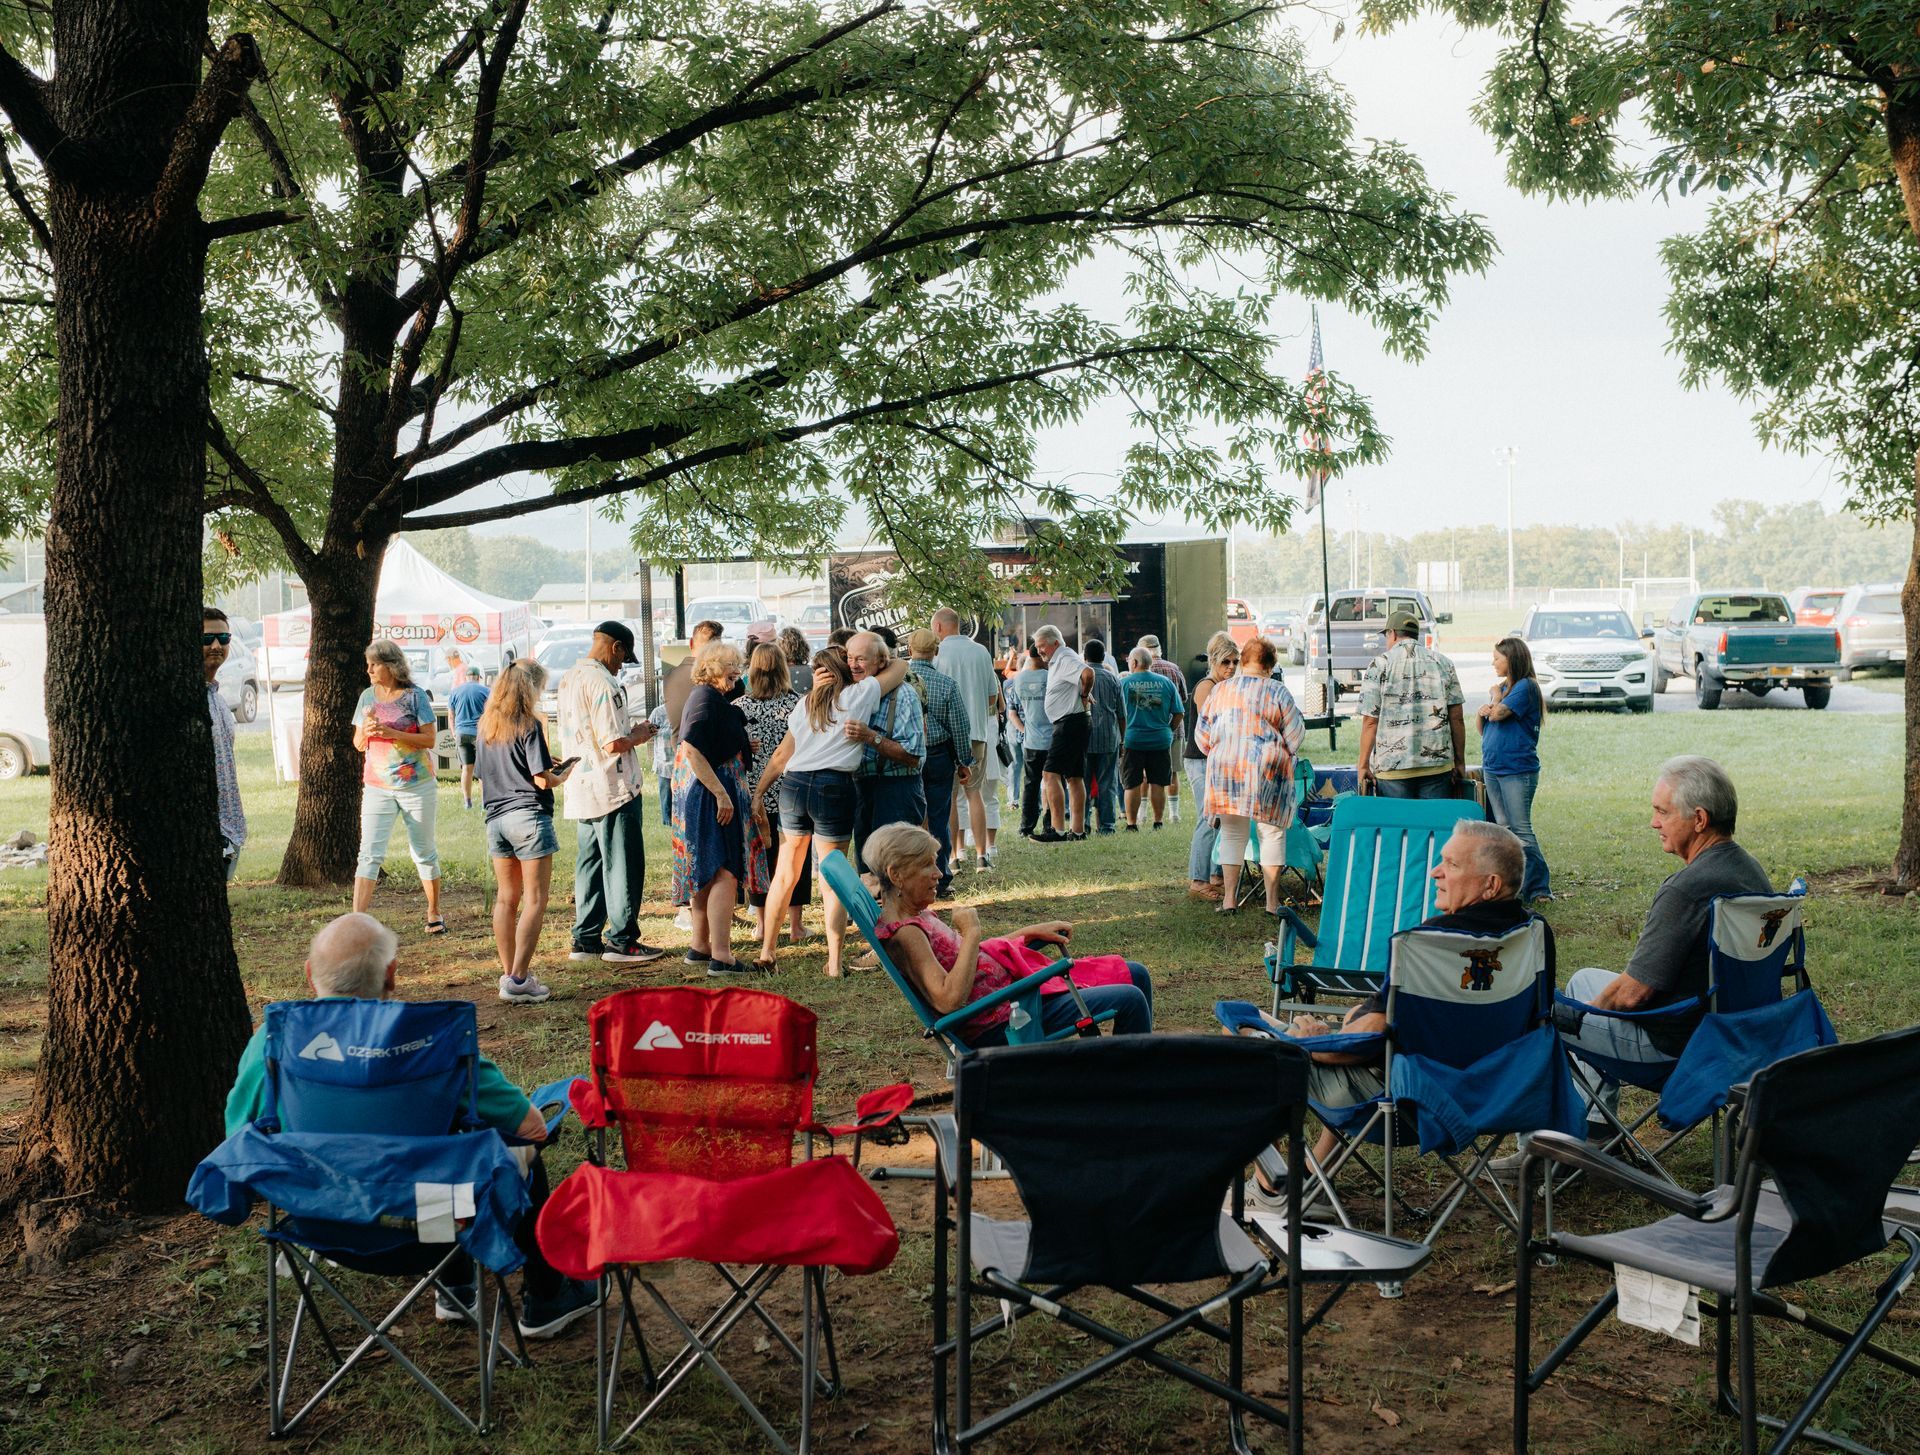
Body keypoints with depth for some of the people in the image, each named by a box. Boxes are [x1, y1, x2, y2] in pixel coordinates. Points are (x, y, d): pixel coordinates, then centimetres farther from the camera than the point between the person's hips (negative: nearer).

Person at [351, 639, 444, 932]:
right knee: (370, 853, -7)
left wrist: (391, 732, -21)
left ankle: (434, 913, 26)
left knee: (423, 852, 10)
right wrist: (367, 730, -11)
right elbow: (358, 744, 11)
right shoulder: (367, 697, 6)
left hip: (416, 786, -2)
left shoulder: (414, 696, -6)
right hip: (377, 787, 3)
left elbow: (430, 739, -11)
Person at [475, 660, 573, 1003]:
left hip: (496, 817, 7)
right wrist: (563, 774, 9)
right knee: (535, 900, -3)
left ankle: (509, 974, 14)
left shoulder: (484, 727, 10)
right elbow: (543, 780, -12)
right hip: (529, 816, -7)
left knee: (506, 898, 12)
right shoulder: (529, 726, -9)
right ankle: (518, 979, -10)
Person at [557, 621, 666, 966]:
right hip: (612, 790, -9)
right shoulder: (602, 683, -18)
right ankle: (622, 940, 4)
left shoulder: (569, 678, 12)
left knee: (589, 865, 14)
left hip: (581, 791, 9)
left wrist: (629, 731, 17)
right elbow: (613, 744, -23)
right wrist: (638, 735, -4)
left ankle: (586, 940, 17)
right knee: (623, 866, 0)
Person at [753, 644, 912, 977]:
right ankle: (834, 962, 0)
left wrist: (759, 794, 23)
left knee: (785, 874, 14)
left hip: (793, 784, 4)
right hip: (833, 787, -4)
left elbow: (781, 755, 18)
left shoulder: (805, 704, 17)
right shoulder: (860, 694, 4)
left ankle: (766, 952, 20)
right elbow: (900, 668, 17)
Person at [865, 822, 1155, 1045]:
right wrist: (970, 932, -24)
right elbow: (948, 1000, -32)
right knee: (1130, 1000, -13)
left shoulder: (917, 914, 11)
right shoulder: (903, 933, -21)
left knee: (1135, 975, 14)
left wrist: (1034, 931, 17)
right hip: (997, 1025, -11)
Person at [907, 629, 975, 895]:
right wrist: (965, 762, 6)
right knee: (939, 819, 6)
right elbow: (960, 726, -3)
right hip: (939, 756, 0)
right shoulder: (947, 683, -7)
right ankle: (942, 880, 10)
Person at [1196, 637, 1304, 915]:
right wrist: (1282, 754, 17)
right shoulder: (1277, 691, -3)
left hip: (1225, 769, 3)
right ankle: (1272, 900, 5)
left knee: (1232, 834, 10)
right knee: (1272, 833, 5)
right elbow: (1295, 733, -1)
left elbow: (1204, 736, 10)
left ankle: (1229, 898, 9)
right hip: (1266, 770, -3)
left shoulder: (1219, 691, 6)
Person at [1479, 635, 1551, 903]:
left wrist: (1495, 697, 0)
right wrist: (1482, 713, -5)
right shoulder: (1502, 688, 15)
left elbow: (1499, 713, -20)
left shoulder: (1525, 686, -9)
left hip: (1517, 770, -8)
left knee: (1521, 830, -7)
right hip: (1492, 768, 8)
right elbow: (1484, 729, 17)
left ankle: (1538, 888, -2)